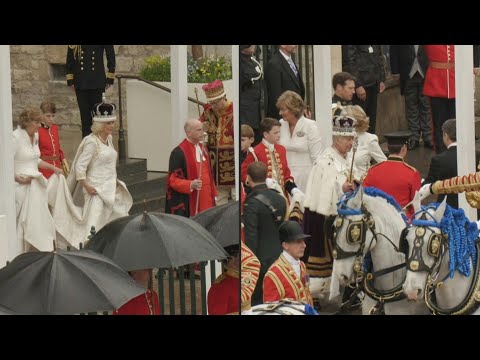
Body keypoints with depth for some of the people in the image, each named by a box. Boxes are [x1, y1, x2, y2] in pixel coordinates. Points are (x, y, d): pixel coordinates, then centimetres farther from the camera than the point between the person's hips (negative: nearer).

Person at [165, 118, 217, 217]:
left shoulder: (202, 148, 12)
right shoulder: (179, 152, -12)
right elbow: (173, 180, -13)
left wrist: (213, 194, 17)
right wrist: (190, 184, -28)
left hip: (206, 200, 7)